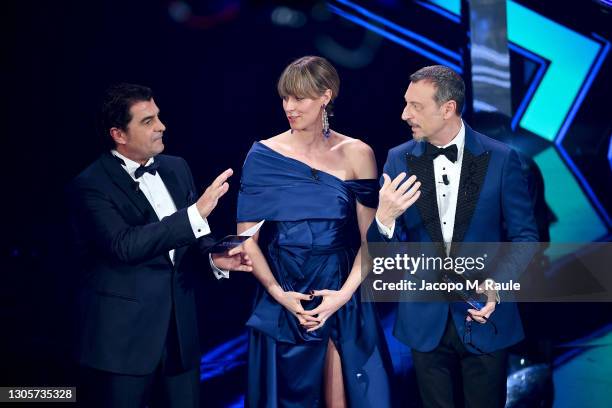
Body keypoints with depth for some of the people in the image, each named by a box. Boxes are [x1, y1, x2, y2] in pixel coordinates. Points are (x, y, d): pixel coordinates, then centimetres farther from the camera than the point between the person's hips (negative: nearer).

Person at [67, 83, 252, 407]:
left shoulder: (176, 168, 9)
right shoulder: (90, 185, -12)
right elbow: (125, 245, -26)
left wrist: (213, 256, -5)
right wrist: (196, 213, -28)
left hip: (179, 331, 6)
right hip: (123, 337, -6)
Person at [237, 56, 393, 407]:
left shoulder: (356, 154, -1)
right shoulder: (264, 155, -2)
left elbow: (371, 238, -2)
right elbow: (248, 237, -2)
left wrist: (345, 293, -13)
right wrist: (278, 293, -12)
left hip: (342, 296, 0)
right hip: (282, 298, 0)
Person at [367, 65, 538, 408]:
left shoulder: (501, 159, -7)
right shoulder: (399, 160, -1)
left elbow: (525, 235, -3)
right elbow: (384, 249, 0)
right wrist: (384, 220, -23)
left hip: (484, 316, -2)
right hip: (425, 320, 2)